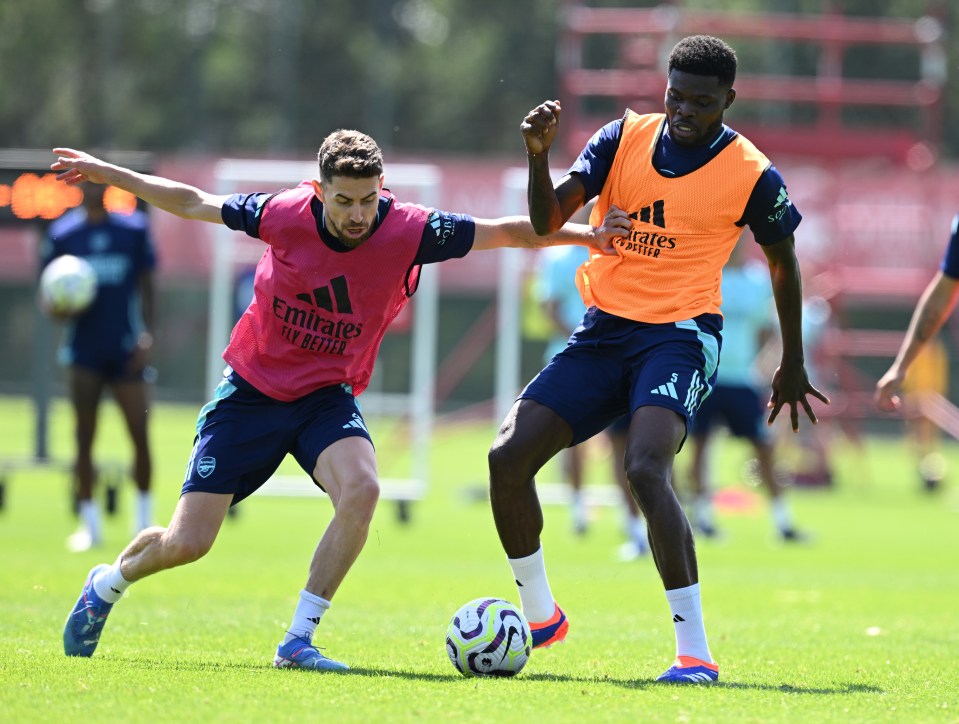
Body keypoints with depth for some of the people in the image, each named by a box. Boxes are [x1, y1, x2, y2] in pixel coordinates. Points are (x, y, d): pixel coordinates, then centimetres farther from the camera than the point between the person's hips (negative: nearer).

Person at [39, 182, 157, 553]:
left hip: (126, 351, 0)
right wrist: (58, 308, -16)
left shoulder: (134, 229, 3)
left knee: (140, 435, -5)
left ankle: (145, 519, 10)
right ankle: (89, 522, 6)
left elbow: (146, 286, 8)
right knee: (84, 438, -1)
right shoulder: (61, 234, 3)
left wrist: (146, 335, -4)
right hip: (83, 351, 0)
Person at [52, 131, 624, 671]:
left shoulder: (409, 231, -17)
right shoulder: (284, 215, -16)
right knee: (187, 543, -6)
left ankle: (298, 641, -18)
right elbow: (192, 203, 0)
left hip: (327, 398, 1)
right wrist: (105, 173, 5)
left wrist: (588, 235, -13)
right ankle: (106, 586, 29)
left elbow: (509, 232, -9)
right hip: (251, 390, -1)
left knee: (361, 490, -31)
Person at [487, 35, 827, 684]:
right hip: (604, 331, 5)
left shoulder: (752, 175, -7)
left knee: (645, 469, -29)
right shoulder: (624, 138, 2)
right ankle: (540, 616, 18)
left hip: (680, 334, -5)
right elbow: (549, 220, -3)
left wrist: (792, 366, 16)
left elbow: (783, 262, 9)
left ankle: (695, 652, -25)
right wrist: (538, 155, -23)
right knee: (509, 456, -5)